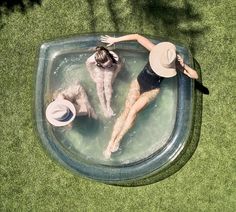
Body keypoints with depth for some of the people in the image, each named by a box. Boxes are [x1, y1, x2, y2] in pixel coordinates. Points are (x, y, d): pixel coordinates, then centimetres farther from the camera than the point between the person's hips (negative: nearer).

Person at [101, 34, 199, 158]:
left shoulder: (176, 63, -18)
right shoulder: (156, 51, -20)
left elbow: (195, 76, -18)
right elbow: (137, 36, -15)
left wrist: (184, 65, -32)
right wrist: (115, 39, -13)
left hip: (152, 90, -1)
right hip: (138, 83, 1)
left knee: (133, 111, -25)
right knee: (126, 112, -15)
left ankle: (118, 140, -15)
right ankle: (110, 143, -14)